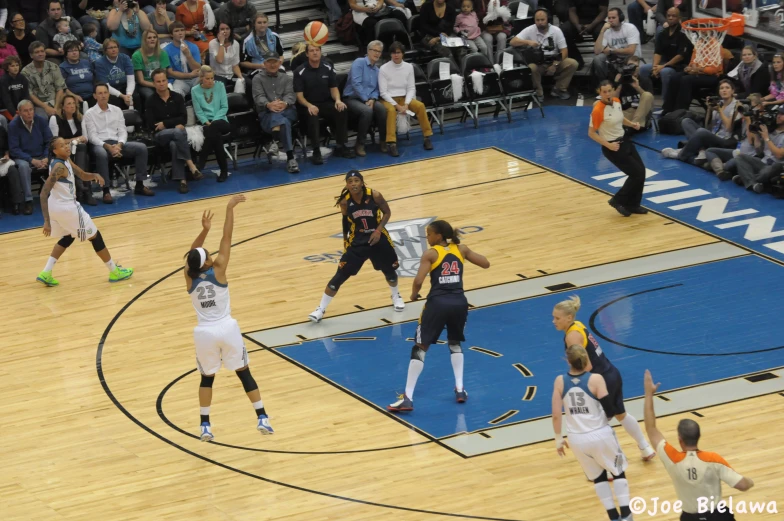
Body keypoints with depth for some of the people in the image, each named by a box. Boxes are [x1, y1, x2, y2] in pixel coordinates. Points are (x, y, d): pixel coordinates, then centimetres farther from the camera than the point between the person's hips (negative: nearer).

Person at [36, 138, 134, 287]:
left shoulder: (66, 160, 6)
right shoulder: (59, 167, -23)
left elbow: (82, 175, 16)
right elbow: (44, 193, -28)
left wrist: (94, 175, -9)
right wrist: (47, 221, -31)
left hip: (56, 207, 10)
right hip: (67, 208, -10)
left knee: (68, 237, 30)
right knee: (95, 237, 7)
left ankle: (46, 273, 19)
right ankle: (114, 272, 21)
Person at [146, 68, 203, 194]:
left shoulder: (177, 97, 8)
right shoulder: (151, 102, 2)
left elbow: (183, 118, 2)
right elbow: (151, 125, -6)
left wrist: (165, 124, -8)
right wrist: (175, 125, -11)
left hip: (178, 132, 2)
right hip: (161, 135, -2)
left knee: (174, 144, -37)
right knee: (177, 132, -37)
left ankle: (181, 179, -40)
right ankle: (190, 165, -39)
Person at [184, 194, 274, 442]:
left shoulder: (189, 277, -5)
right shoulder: (218, 270, -12)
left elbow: (192, 254, 11)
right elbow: (227, 237, -9)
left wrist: (204, 230, 2)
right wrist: (230, 208, -5)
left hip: (204, 333, 2)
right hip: (227, 328, -2)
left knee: (207, 378, 16)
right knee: (244, 372, 10)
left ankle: (205, 426, 10)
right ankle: (262, 419, 6)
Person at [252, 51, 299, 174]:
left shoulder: (286, 78, 21)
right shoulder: (258, 79, 14)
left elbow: (290, 95, 3)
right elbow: (258, 97, -3)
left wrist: (284, 104, -24)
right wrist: (268, 105, -28)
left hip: (287, 111, 1)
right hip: (266, 114, -1)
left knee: (277, 116, -38)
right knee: (283, 122, -36)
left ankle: (275, 141, -52)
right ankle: (290, 158, -47)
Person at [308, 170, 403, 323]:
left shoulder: (374, 195, -18)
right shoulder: (345, 201, -15)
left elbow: (387, 212, -5)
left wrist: (378, 230, -17)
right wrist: (345, 239, 9)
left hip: (378, 239, 1)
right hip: (357, 242, 0)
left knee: (390, 270, 18)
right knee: (340, 276, -5)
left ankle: (396, 296, 51)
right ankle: (321, 309, 3)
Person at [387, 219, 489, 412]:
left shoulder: (431, 254, -1)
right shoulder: (461, 249, 10)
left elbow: (418, 281, -11)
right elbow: (486, 263, 18)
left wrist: (414, 294, 10)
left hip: (438, 303, -4)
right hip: (459, 303, 4)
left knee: (420, 348, 4)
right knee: (455, 343, 30)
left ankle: (407, 398, -2)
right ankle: (460, 389, 24)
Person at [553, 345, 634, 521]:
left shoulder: (560, 381, -7)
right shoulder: (596, 379, -15)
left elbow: (556, 415, -5)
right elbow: (609, 408, -16)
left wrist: (559, 439, 6)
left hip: (577, 439, 2)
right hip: (600, 435, -2)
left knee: (597, 476, 21)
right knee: (618, 471, 19)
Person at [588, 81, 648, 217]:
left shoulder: (617, 102, -1)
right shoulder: (598, 110, -25)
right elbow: (591, 133, -19)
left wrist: (632, 124, 1)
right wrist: (608, 145, -24)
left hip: (624, 141, 8)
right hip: (612, 147, -8)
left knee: (641, 171, 9)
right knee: (637, 173, -7)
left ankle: (633, 205, 23)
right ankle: (618, 201, 11)